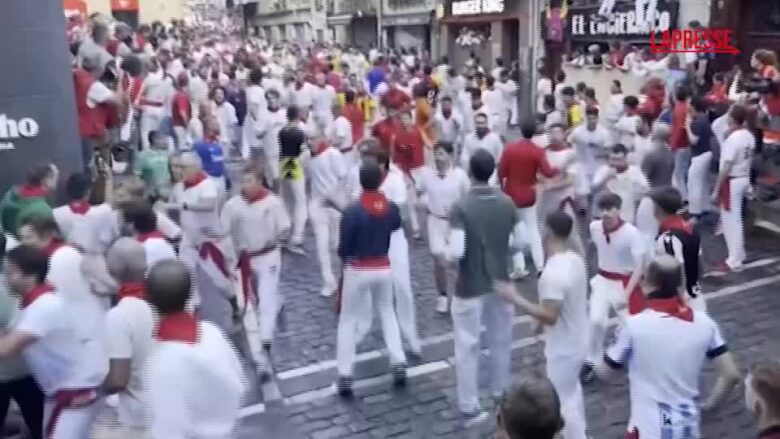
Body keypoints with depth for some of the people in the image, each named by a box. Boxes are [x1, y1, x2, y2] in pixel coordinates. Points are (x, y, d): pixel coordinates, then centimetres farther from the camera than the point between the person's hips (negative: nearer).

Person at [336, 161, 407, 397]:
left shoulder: (352, 211, -19)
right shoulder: (392, 208, -7)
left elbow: (343, 249, -13)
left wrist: (347, 255, 7)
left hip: (358, 270, -3)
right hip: (383, 269, 3)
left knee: (347, 321, 11)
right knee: (387, 314, 24)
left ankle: (345, 376, 10)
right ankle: (399, 364, 18)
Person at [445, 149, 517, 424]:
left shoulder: (461, 208, -20)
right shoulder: (507, 203, -4)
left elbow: (456, 252, -25)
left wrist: (446, 252, -4)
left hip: (470, 288, -5)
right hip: (500, 282, 5)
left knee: (467, 347, 7)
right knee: (501, 341, 22)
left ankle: (470, 408, 15)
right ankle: (500, 392, 40)